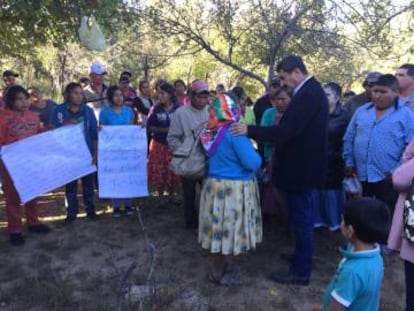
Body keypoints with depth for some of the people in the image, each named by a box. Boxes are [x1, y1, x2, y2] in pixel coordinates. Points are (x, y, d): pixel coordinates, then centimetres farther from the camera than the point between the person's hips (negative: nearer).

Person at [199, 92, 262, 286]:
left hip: (215, 184, 7)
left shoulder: (211, 130, 2)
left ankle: (219, 269, 33)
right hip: (234, 188, -7)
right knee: (229, 229, 6)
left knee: (218, 229, 16)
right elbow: (251, 163, -21)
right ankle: (222, 273, 20)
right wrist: (257, 158, -2)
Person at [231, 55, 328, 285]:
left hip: (300, 167, -11)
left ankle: (301, 271, 13)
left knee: (300, 218, 0)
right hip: (305, 164, 11)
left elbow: (286, 131, -29)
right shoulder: (311, 90, 10)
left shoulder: (307, 95, -22)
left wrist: (250, 130, -26)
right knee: (303, 217, 22)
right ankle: (302, 256, 39)